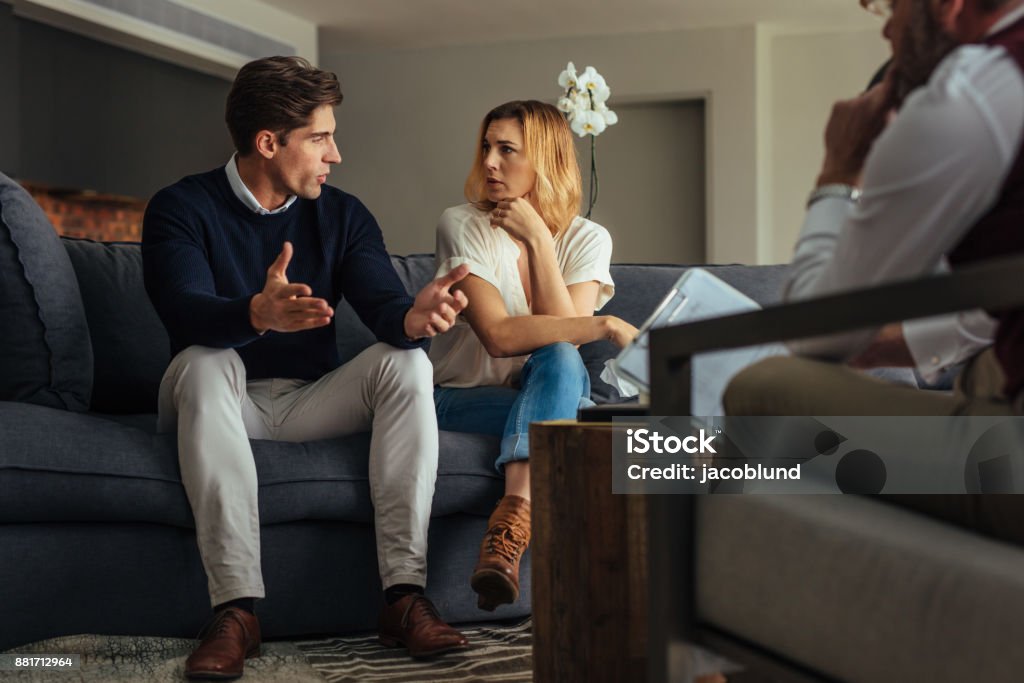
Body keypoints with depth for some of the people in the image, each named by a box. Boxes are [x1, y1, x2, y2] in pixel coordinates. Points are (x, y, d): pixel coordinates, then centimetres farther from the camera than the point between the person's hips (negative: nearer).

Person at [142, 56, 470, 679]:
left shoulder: (343, 216, 4)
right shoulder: (181, 209, -7)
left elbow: (383, 306, -11)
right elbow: (186, 312, -26)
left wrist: (415, 317, -37)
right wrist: (261, 314, -49)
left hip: (311, 405, 3)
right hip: (221, 400, -3)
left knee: (406, 364, -21)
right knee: (204, 363, -34)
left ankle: (405, 594, -30)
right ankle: (236, 608, -41)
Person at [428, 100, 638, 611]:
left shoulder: (586, 239, 0)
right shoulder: (462, 226, -9)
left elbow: (562, 335, -17)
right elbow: (500, 336, -22)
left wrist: (537, 238, -18)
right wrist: (605, 326, -25)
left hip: (544, 390, 3)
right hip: (461, 398, -2)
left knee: (558, 359, -34)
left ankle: (509, 525, -46)